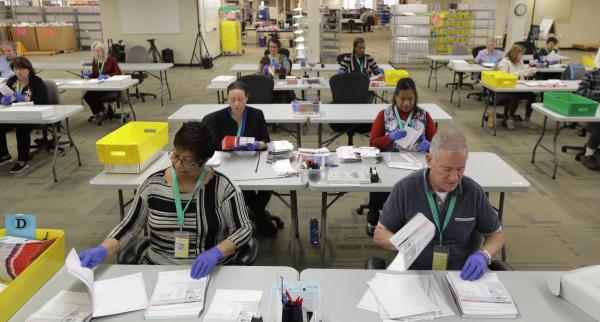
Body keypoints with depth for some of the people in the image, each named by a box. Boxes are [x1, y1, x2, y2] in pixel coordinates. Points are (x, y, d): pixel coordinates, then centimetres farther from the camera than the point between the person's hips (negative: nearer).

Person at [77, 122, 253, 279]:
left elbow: (244, 229, -5)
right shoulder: (153, 184, 0)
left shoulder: (222, 186, -9)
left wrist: (216, 252, -20)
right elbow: (128, 227, 7)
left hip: (209, 272, -2)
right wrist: (102, 251, -10)